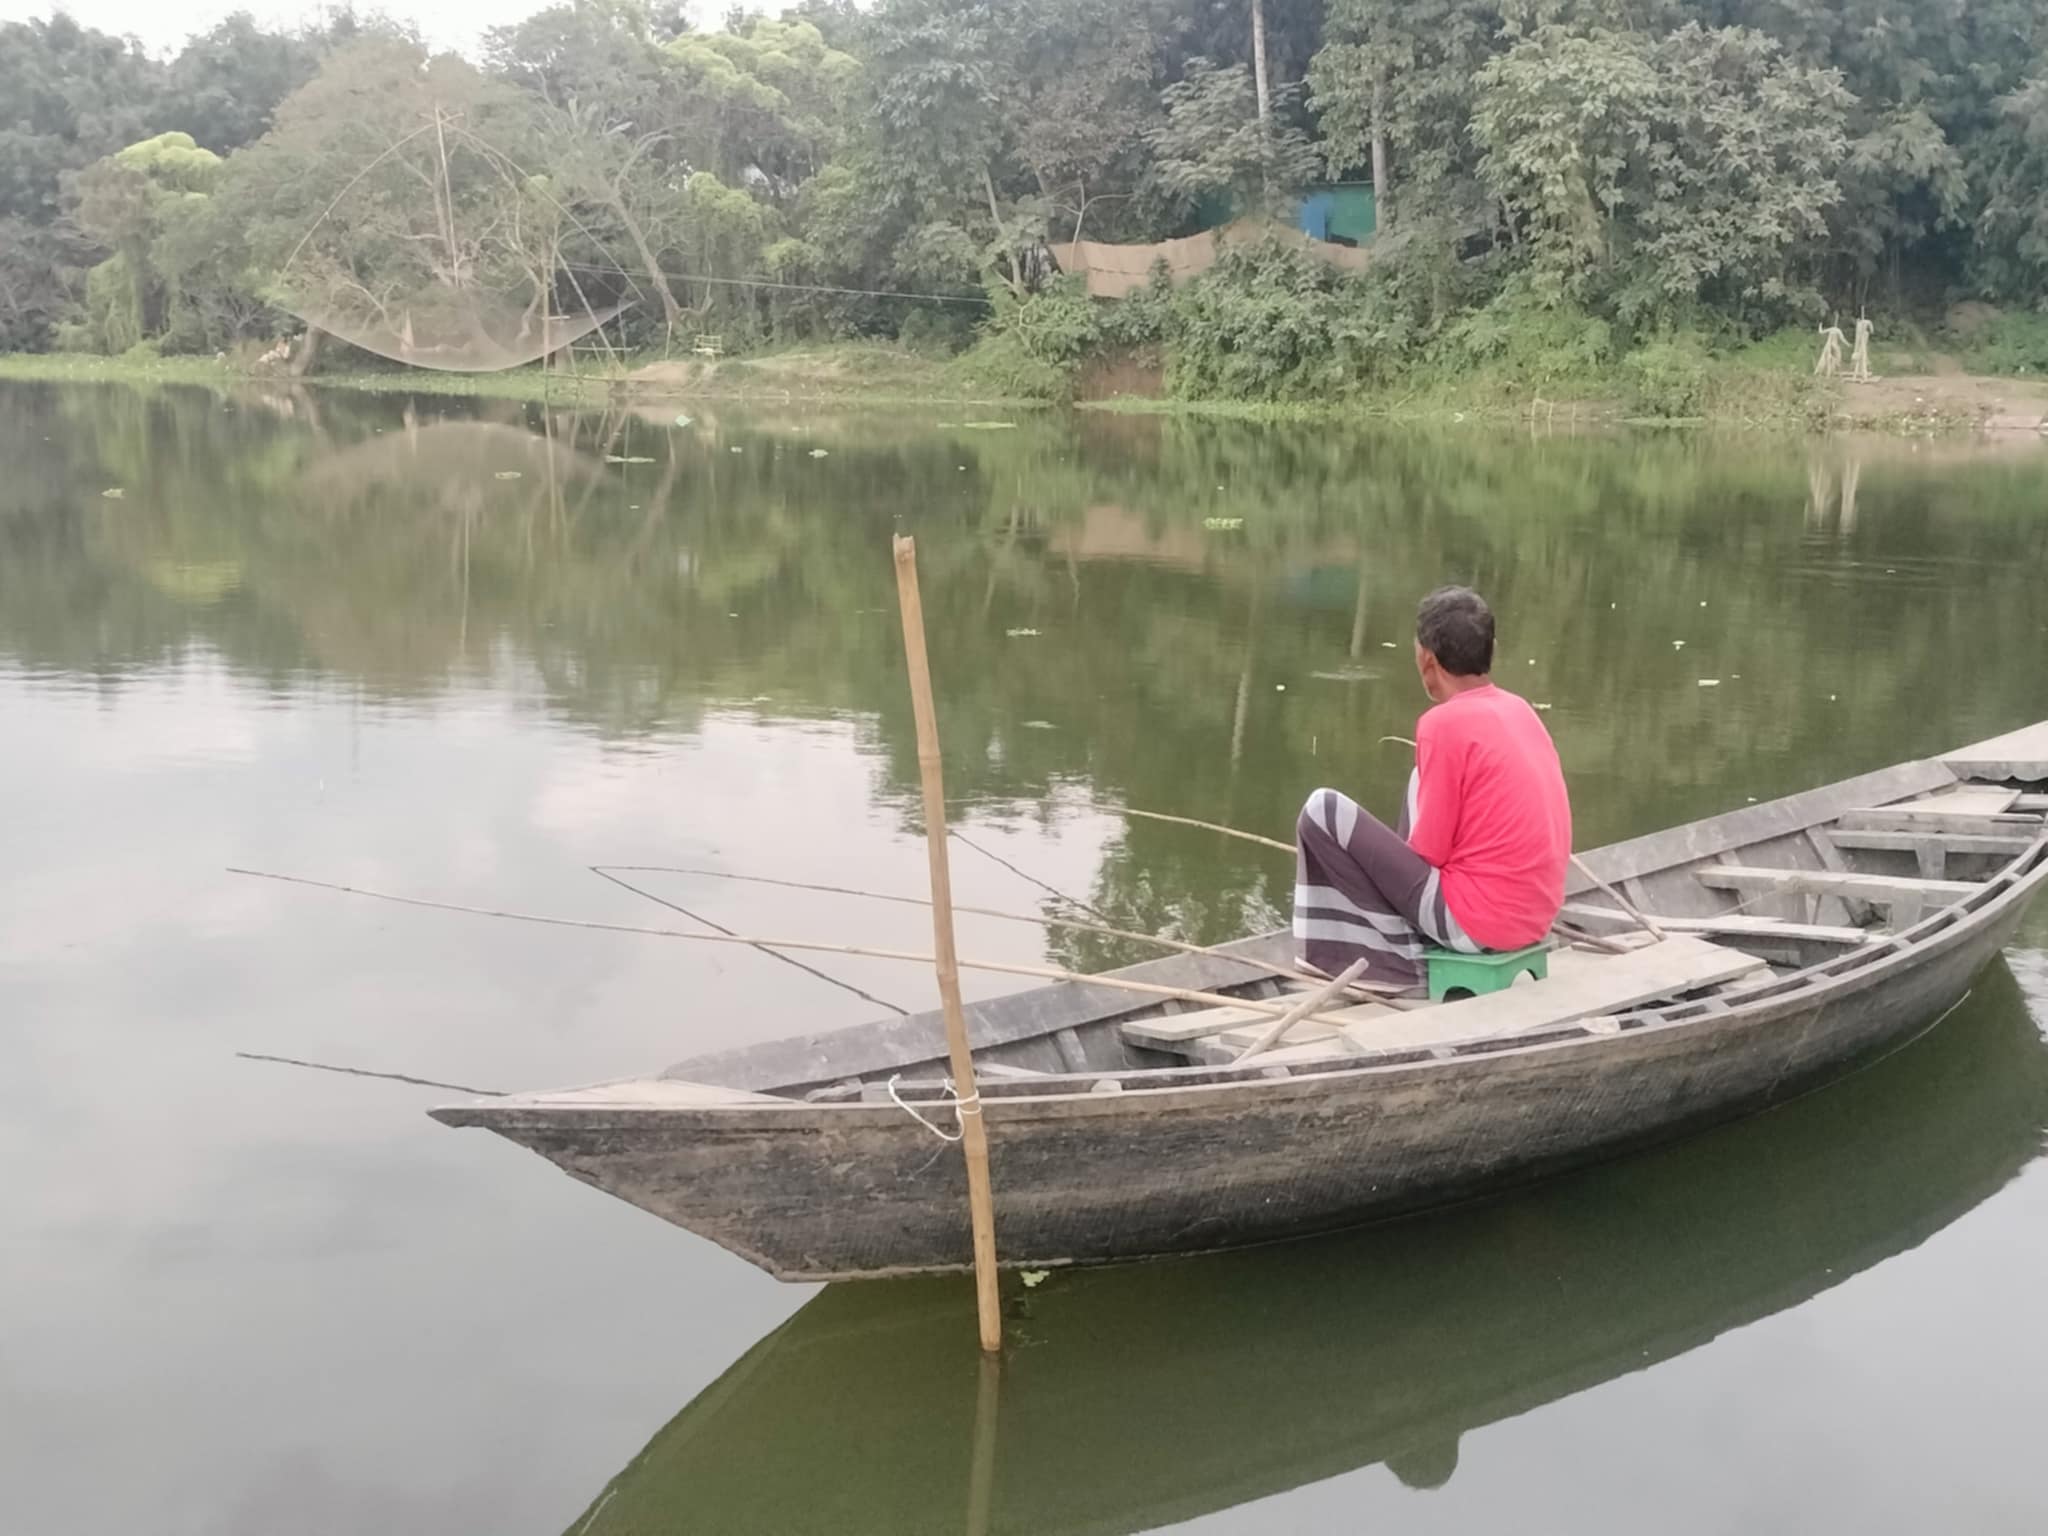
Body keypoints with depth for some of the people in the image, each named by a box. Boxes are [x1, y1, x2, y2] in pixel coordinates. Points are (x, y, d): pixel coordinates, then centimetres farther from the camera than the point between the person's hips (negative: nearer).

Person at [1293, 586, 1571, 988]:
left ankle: (1400, 955, 4)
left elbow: (1428, 852, -12)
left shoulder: (1444, 723, -16)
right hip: (1533, 914, 8)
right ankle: (1412, 933, 23)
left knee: (1323, 810, -3)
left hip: (1477, 921, -8)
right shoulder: (1519, 709, 8)